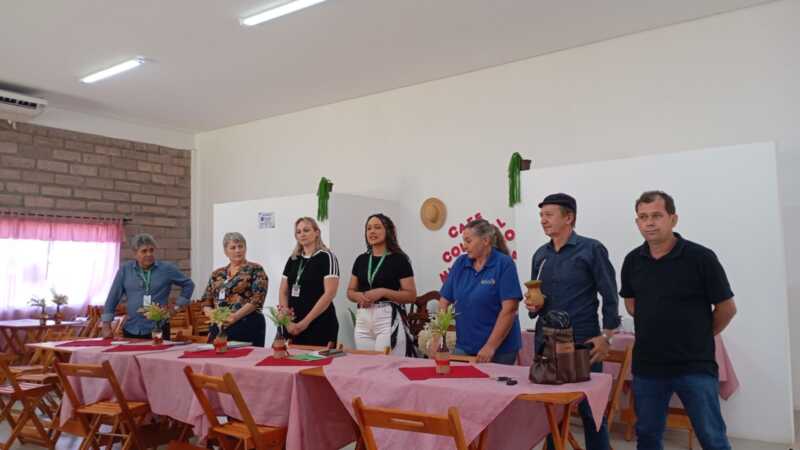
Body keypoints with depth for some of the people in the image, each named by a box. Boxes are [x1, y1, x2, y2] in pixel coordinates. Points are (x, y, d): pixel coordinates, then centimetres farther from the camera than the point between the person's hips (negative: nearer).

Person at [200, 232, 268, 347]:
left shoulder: (255, 270, 1)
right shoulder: (217, 274, 16)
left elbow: (257, 299, -9)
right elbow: (206, 302, 15)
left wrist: (235, 316, -17)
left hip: (248, 326, -4)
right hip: (219, 327, 4)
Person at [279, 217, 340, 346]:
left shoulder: (327, 257, -6)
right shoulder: (292, 259, 12)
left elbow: (329, 293, -14)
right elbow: (283, 293, 11)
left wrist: (305, 322, -15)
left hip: (320, 325, -5)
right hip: (294, 326, 5)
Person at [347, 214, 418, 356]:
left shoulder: (399, 259, -4)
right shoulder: (361, 259, 11)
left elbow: (411, 295, -7)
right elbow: (350, 292, 17)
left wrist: (383, 292, -18)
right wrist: (358, 296, -6)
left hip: (388, 318, -5)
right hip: (363, 318, 5)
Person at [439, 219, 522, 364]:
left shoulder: (504, 264, -10)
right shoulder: (460, 263, 4)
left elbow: (509, 309, -16)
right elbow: (445, 301, 5)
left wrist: (491, 347, -19)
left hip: (500, 349, -4)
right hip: (463, 346, 4)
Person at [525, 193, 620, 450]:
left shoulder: (591, 249, -6)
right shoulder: (540, 255, 10)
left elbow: (610, 296, -5)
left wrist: (606, 337, -9)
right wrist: (532, 306, -4)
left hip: (582, 342, -5)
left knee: (589, 408, 4)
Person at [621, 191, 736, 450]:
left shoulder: (701, 258, -11)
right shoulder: (633, 261, 2)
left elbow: (726, 307, -2)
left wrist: (701, 337, 7)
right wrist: (657, 328, 10)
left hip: (695, 365, -4)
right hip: (647, 365, 4)